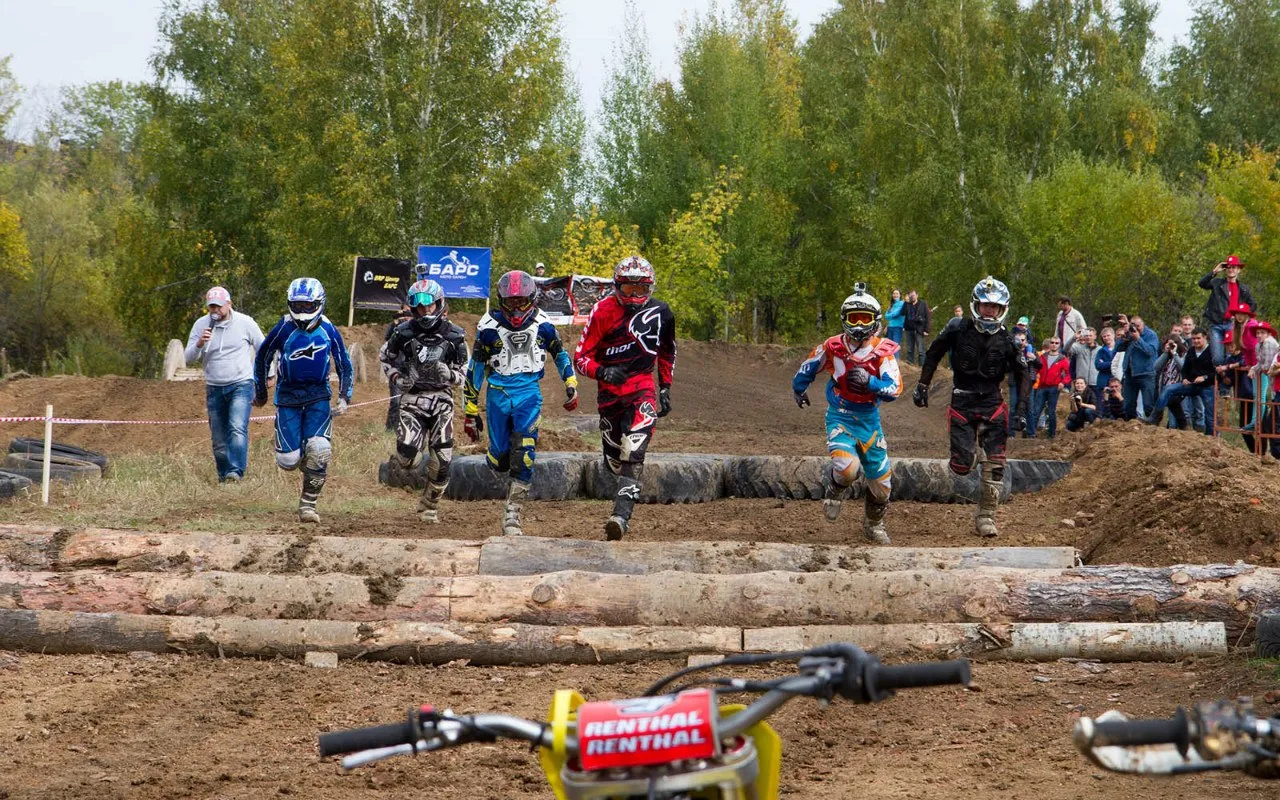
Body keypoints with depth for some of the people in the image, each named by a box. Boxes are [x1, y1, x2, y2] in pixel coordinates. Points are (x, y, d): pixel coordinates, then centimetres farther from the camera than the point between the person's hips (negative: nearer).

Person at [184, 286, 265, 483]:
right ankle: (223, 475, 18)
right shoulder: (201, 325, 1)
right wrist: (199, 344, -21)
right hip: (214, 389, 3)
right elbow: (189, 359, -2)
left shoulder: (245, 323, -3)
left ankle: (236, 471, -31)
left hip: (241, 385, -3)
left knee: (237, 428, -22)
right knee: (218, 438, 6)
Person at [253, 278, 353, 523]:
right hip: (288, 396, -1)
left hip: (318, 395, 1)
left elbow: (344, 365, 9)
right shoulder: (284, 329, -7)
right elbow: (262, 358, 8)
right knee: (288, 460, -7)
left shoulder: (328, 330, -2)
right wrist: (260, 392, 15)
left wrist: (344, 398, -1)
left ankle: (308, 503, -1)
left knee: (318, 452, -17)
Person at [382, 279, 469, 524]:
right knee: (408, 447, -26)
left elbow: (462, 373, 10)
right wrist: (397, 378, -2)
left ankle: (429, 506, 17)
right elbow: (385, 357, 17)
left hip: (442, 399, 1)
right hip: (412, 396, -1)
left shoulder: (453, 336, 1)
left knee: (441, 461, -5)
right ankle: (398, 463, 12)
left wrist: (448, 374, -13)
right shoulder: (403, 332, 0)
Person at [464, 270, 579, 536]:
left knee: (524, 455, -17)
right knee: (499, 461, 3)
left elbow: (560, 353, 16)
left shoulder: (542, 325, -2)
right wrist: (471, 411, 1)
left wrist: (571, 385, 4)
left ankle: (512, 514, -11)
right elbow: (475, 369, 1)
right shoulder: (489, 327, -6)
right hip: (498, 393, 0)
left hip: (528, 393, 0)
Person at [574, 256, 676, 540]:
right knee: (615, 460, 9)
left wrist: (666, 388, 21)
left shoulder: (661, 313, 5)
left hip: (642, 388, -1)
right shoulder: (603, 311, -5)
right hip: (610, 389, 1)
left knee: (633, 452, -21)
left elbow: (667, 351, 25)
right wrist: (600, 371, -24)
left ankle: (621, 515, -30)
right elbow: (581, 356, -5)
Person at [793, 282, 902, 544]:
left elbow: (895, 388, -18)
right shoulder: (833, 347, -8)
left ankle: (874, 525, 38)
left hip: (869, 419, 2)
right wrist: (798, 389, 27)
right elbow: (809, 367, 12)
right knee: (846, 467, -28)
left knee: (881, 480, 10)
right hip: (840, 416, -2)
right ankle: (834, 490, 9)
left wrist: (869, 381, -33)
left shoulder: (884, 351, -9)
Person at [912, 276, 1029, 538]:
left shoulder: (1006, 340, -2)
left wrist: (1022, 410, -2)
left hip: (992, 402, 1)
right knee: (962, 465, -10)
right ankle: (966, 454, 28)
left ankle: (986, 517, 4)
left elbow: (1022, 375, 6)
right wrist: (922, 385, 6)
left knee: (994, 464, -7)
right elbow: (933, 354, 9)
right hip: (962, 401, -1)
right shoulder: (958, 329, -5)